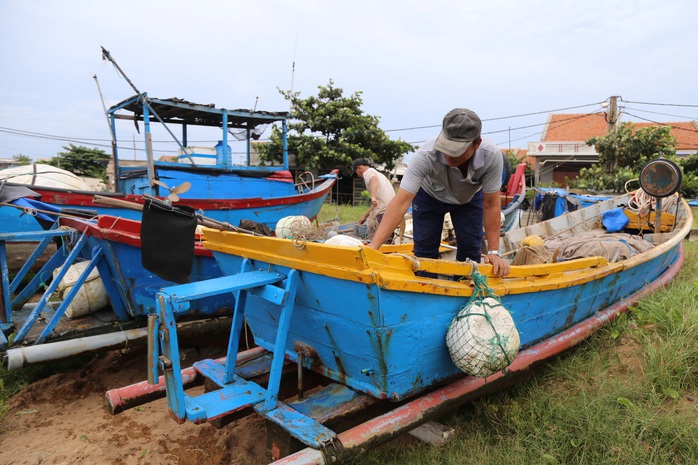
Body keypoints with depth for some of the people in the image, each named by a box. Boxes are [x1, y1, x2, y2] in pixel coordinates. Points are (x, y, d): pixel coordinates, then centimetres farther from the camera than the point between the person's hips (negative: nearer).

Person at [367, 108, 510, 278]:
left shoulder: (492, 155, -36)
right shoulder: (425, 155, -41)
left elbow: (491, 204, -25)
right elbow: (401, 201, -44)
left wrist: (493, 252, -25)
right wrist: (373, 245, -50)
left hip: (470, 197, 1)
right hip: (429, 195, -1)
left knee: (470, 249, -4)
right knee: (425, 249, -4)